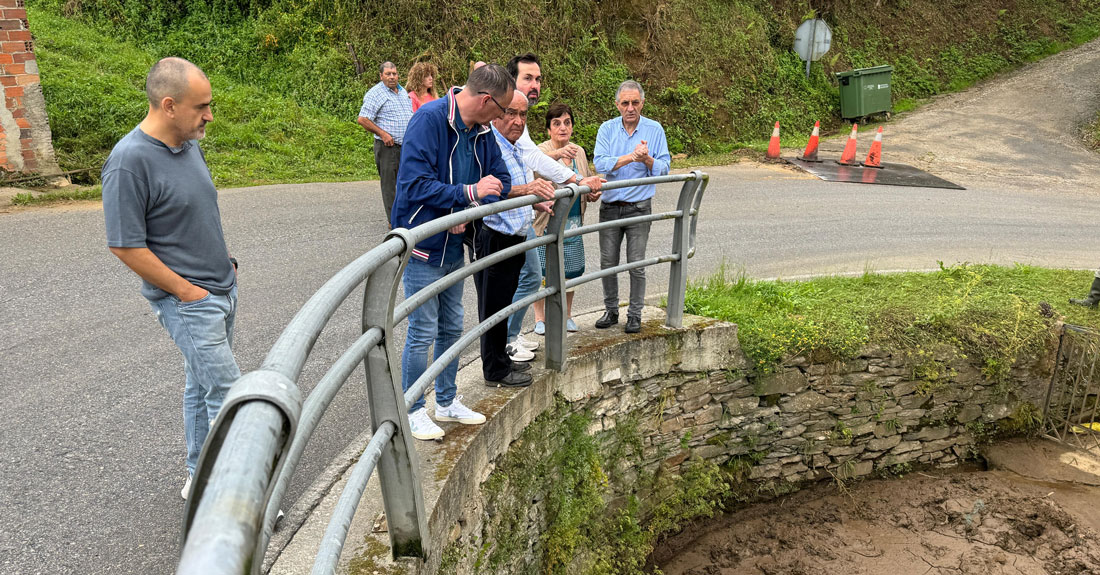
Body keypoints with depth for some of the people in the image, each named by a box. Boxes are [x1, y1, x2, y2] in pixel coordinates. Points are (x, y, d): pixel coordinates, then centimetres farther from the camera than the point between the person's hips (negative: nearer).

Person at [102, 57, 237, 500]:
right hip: (188, 301, -8)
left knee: (202, 384, 17)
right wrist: (186, 290, -14)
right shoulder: (130, 161, -20)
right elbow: (125, 247, -19)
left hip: (221, 289, 8)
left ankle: (199, 477, 31)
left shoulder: (190, 144, 6)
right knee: (229, 393, -7)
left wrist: (222, 263, 14)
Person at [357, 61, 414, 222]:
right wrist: (383, 134, -15)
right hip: (388, 147, -7)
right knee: (389, 185, -3)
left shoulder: (403, 92, 17)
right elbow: (362, 119, -13)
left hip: (407, 146, 7)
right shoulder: (375, 93, -7)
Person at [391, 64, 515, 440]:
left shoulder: (482, 131, 4)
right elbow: (414, 185, -25)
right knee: (423, 332, -1)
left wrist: (470, 211, -8)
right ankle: (413, 411, 16)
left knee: (452, 328, 16)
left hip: (453, 245, 8)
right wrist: (470, 192, -27)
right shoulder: (429, 119, -18)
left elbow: (501, 180, 10)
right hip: (422, 245, -8)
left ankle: (447, 402, 32)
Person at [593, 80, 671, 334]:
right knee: (608, 262, 6)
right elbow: (601, 163, -11)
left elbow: (664, 168, -1)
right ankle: (611, 310, 22)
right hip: (610, 206, 2)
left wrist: (647, 159, -21)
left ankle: (635, 314, 14)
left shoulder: (655, 130, 1)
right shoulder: (607, 129, 2)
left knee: (636, 264, 1)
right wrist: (630, 157, -22)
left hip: (639, 207, -1)